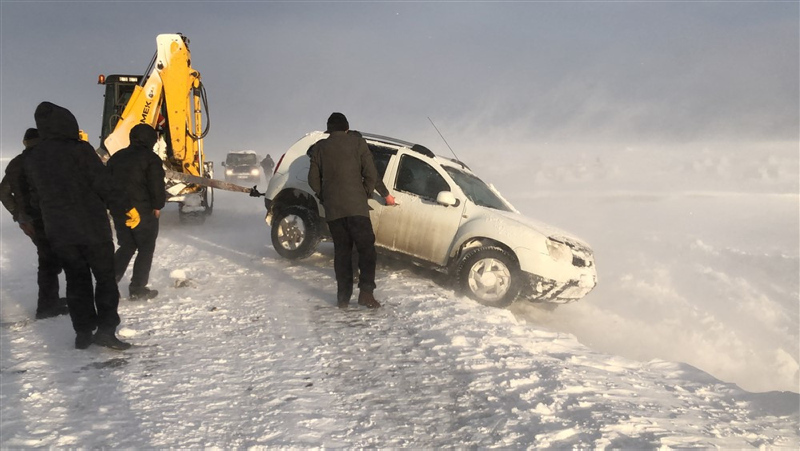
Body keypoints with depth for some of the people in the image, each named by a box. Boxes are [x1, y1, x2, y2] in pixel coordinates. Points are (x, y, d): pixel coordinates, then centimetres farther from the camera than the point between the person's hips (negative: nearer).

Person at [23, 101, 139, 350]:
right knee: (105, 276, 3)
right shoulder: (78, 149, -11)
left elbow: (34, 199, 14)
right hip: (91, 226, -5)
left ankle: (83, 332, 12)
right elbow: (104, 184, -14)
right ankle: (106, 329, -5)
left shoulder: (32, 158, 7)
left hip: (57, 231, 5)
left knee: (76, 280, 13)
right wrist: (128, 208, -6)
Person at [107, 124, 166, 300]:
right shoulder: (150, 158, -9)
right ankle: (138, 289, 3)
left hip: (119, 211, 6)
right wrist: (158, 206, -3)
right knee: (145, 248, 4)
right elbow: (157, 185, -15)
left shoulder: (117, 157, 13)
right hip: (143, 211, -6)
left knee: (126, 246, 19)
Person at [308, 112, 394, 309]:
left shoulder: (319, 147, 10)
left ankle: (343, 297, 7)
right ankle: (366, 292, -10)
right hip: (356, 206, -3)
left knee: (341, 251, 10)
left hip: (332, 209, 3)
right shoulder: (357, 142, 3)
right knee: (366, 248, 3)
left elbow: (313, 179, 8)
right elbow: (371, 174, -2)